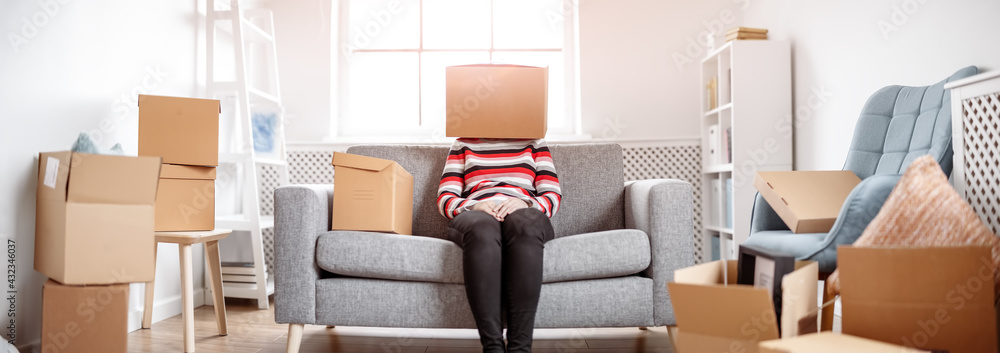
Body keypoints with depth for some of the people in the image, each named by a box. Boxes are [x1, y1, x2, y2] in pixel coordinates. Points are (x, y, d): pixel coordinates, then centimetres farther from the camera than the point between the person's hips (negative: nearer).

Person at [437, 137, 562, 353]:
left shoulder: (534, 143, 26)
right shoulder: (463, 144, 26)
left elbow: (553, 197, 13)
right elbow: (445, 199, 14)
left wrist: (525, 203, -9)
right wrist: (473, 206, -8)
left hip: (525, 217, 0)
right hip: (476, 216, 0)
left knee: (525, 224, -38)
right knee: (482, 228, -39)